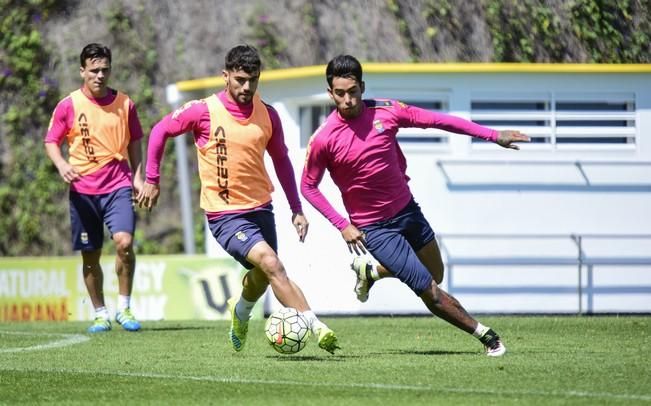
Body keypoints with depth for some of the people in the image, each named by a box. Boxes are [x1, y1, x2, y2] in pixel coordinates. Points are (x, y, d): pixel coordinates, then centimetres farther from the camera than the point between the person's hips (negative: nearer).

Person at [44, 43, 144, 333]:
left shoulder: (124, 104, 4)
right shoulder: (68, 106, -1)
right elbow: (51, 141, 5)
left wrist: (138, 177, 8)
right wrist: (62, 165, -14)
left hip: (118, 186, 0)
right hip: (83, 189, 0)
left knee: (124, 242, -20)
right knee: (90, 256, 5)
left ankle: (124, 308, -5)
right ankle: (100, 314, 20)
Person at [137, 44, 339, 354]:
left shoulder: (267, 115, 2)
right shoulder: (203, 111, -10)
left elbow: (281, 160, 14)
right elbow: (160, 131, 3)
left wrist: (296, 209, 12)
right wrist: (152, 180, 5)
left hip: (260, 208, 5)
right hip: (225, 214, -5)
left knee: (262, 278, 15)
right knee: (270, 263, -23)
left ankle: (240, 312, 50)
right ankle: (316, 327, -26)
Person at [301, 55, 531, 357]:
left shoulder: (385, 111, -9)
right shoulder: (323, 139, -17)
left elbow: (437, 120, -1)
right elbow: (308, 187, -4)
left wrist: (493, 136, -1)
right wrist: (342, 225, -13)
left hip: (407, 209, 5)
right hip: (373, 228, -5)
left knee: (436, 275, 19)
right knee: (430, 291, -9)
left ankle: (370, 270, 36)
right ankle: (484, 335, 7)